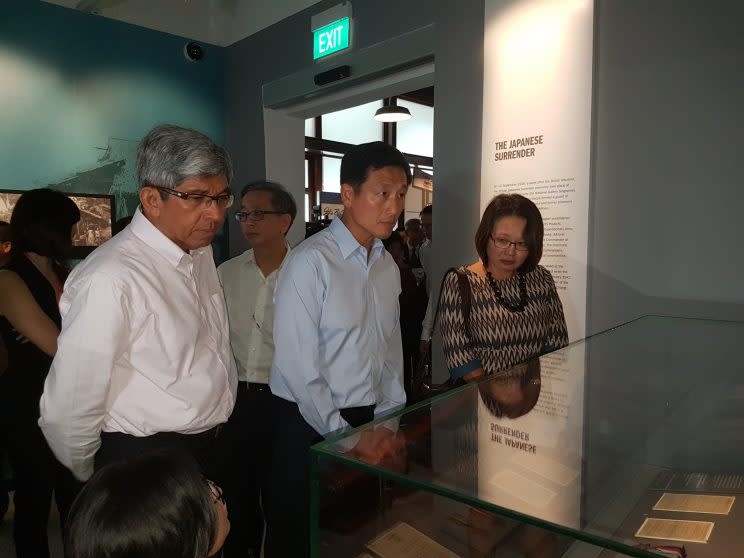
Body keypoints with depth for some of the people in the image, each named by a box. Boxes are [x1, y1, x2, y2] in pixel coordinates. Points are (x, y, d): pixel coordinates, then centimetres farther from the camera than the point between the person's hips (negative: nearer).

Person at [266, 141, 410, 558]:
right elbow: (297, 367, -18)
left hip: (370, 423, 6)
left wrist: (386, 424, 1)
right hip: (312, 426, -6)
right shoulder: (311, 262, -17)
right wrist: (347, 436, -12)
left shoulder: (389, 266, 4)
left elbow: (392, 350, 8)